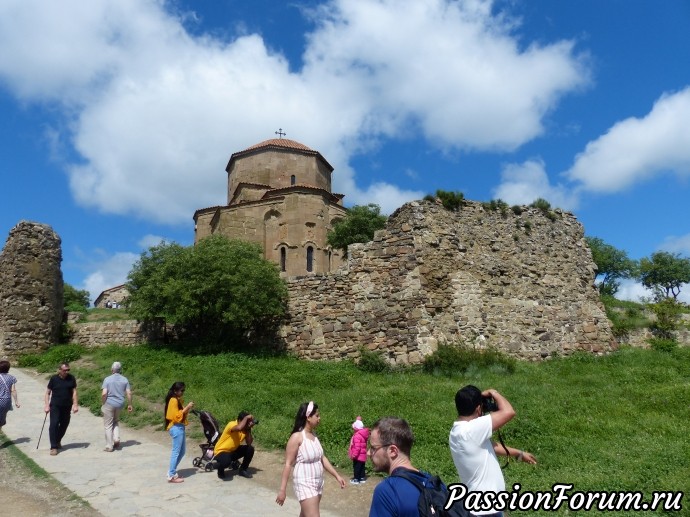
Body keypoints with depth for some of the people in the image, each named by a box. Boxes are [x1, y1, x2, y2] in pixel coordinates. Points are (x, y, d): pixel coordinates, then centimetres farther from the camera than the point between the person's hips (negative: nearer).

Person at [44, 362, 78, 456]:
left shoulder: (71, 378, 2)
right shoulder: (54, 379, -3)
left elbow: (74, 392, 3)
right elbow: (47, 393, 2)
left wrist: (75, 404, -4)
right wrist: (47, 405, -6)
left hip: (67, 407, 3)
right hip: (55, 406, -2)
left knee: (64, 425, 10)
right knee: (54, 424, -10)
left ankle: (58, 441, 34)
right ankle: (53, 447, -5)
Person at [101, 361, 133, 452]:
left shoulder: (107, 379, -8)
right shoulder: (125, 380, 2)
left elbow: (104, 393, -16)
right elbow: (129, 393, -1)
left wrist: (103, 404, -3)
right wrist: (129, 404, 7)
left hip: (109, 403, -4)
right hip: (120, 404, 4)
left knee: (108, 425, 6)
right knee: (116, 421, 25)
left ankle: (109, 446, 8)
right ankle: (116, 438, 8)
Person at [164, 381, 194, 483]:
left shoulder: (178, 400, 14)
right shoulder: (174, 400, -15)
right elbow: (177, 416, -21)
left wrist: (188, 409, 2)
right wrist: (187, 408, -19)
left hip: (180, 427, 10)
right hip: (176, 428, -10)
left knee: (182, 451, 15)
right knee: (176, 452, -4)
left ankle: (172, 472, 24)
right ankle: (171, 476, 2)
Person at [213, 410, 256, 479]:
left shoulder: (245, 428, -5)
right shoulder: (232, 424, -26)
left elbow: (249, 443, -12)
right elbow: (239, 428, -51)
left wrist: (249, 429, -19)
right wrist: (246, 418, -37)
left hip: (233, 450, 7)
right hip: (221, 451, -7)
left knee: (250, 449, -13)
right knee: (226, 461, -38)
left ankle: (242, 470, 8)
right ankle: (221, 471, -1)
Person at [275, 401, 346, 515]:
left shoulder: (314, 435, 6)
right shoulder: (297, 437, -16)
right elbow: (288, 464, -15)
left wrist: (337, 476, 10)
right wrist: (282, 490, -15)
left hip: (318, 483, 8)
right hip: (304, 484, -7)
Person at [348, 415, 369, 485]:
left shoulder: (357, 435, -23)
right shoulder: (361, 434, 7)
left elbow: (357, 447, -26)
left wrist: (354, 454, -21)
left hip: (358, 456, -9)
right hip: (362, 455, 9)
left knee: (356, 467, 1)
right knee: (361, 467, 15)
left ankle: (356, 479, 8)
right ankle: (362, 478, 22)